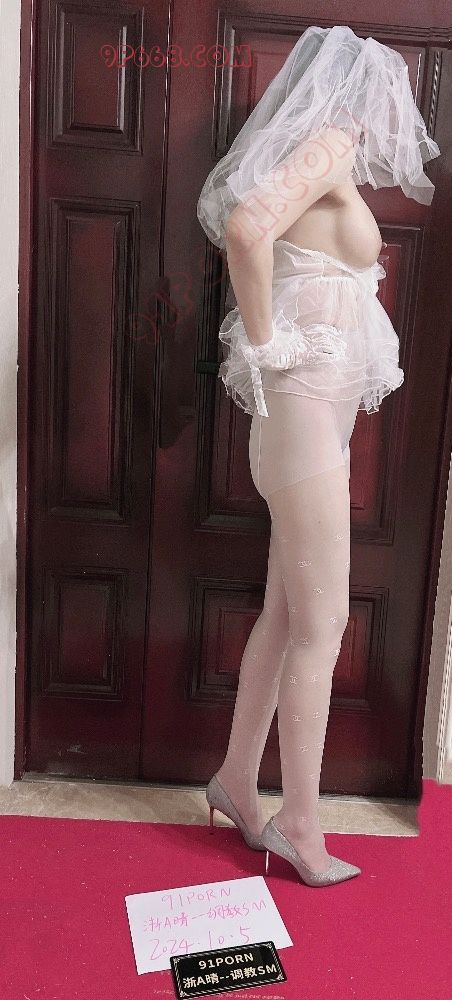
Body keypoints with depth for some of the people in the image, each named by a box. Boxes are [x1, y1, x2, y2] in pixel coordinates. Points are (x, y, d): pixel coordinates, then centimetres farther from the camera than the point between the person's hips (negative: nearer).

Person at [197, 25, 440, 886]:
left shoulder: (329, 169, 20)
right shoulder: (330, 144, -8)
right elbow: (246, 227, -27)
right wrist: (263, 345, -16)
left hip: (319, 416, 9)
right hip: (305, 409, -9)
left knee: (287, 614, 13)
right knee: (321, 625, -3)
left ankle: (236, 782, 28)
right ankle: (300, 826, 13)